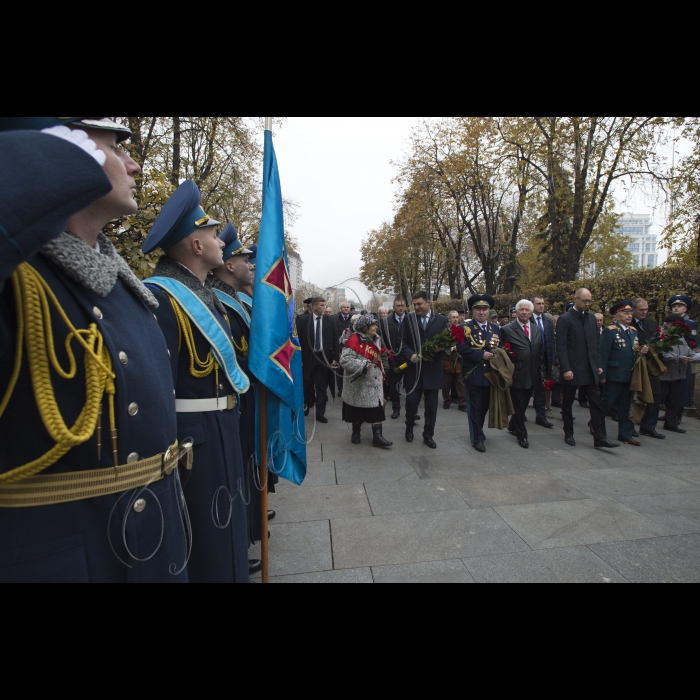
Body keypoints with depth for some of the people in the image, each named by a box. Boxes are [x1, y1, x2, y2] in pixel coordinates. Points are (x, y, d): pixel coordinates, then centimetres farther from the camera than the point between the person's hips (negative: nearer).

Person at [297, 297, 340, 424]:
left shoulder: (330, 321, 1)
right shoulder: (303, 320, -2)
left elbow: (335, 340, 2)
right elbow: (299, 339, -2)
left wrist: (335, 358, -4)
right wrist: (299, 357, -6)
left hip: (324, 357, 0)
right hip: (308, 357, 0)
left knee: (322, 386, 3)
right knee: (308, 384, 14)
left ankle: (320, 413, 12)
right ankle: (309, 404, 39)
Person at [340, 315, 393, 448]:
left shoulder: (377, 339, 8)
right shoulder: (355, 340, -14)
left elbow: (381, 355, 22)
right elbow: (345, 360, -22)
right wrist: (362, 366, -26)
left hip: (375, 382, 5)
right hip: (360, 383, -5)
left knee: (377, 408, 0)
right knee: (358, 408, 9)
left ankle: (378, 437, 3)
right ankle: (356, 433, 27)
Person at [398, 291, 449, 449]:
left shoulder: (441, 320, 4)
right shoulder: (408, 319, 4)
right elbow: (403, 342, 3)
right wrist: (410, 355, -14)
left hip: (433, 369, 1)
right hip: (413, 368, 0)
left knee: (431, 405, 7)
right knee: (411, 400, -2)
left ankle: (428, 435, 22)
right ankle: (409, 427, 27)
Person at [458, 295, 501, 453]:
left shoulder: (496, 328, 11)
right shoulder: (466, 328, -6)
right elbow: (461, 348, -17)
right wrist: (481, 355, -22)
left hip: (490, 374, 5)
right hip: (473, 374, -5)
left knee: (485, 405, 17)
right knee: (475, 407, 2)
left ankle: (477, 431, 36)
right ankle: (477, 438, 11)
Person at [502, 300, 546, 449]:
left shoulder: (536, 330, 11)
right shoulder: (508, 330, -7)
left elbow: (541, 352, 13)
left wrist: (542, 371, 8)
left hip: (532, 376, 6)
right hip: (517, 375, -5)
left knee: (523, 405, 16)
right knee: (519, 406, 3)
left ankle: (513, 426, 37)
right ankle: (522, 435, 17)